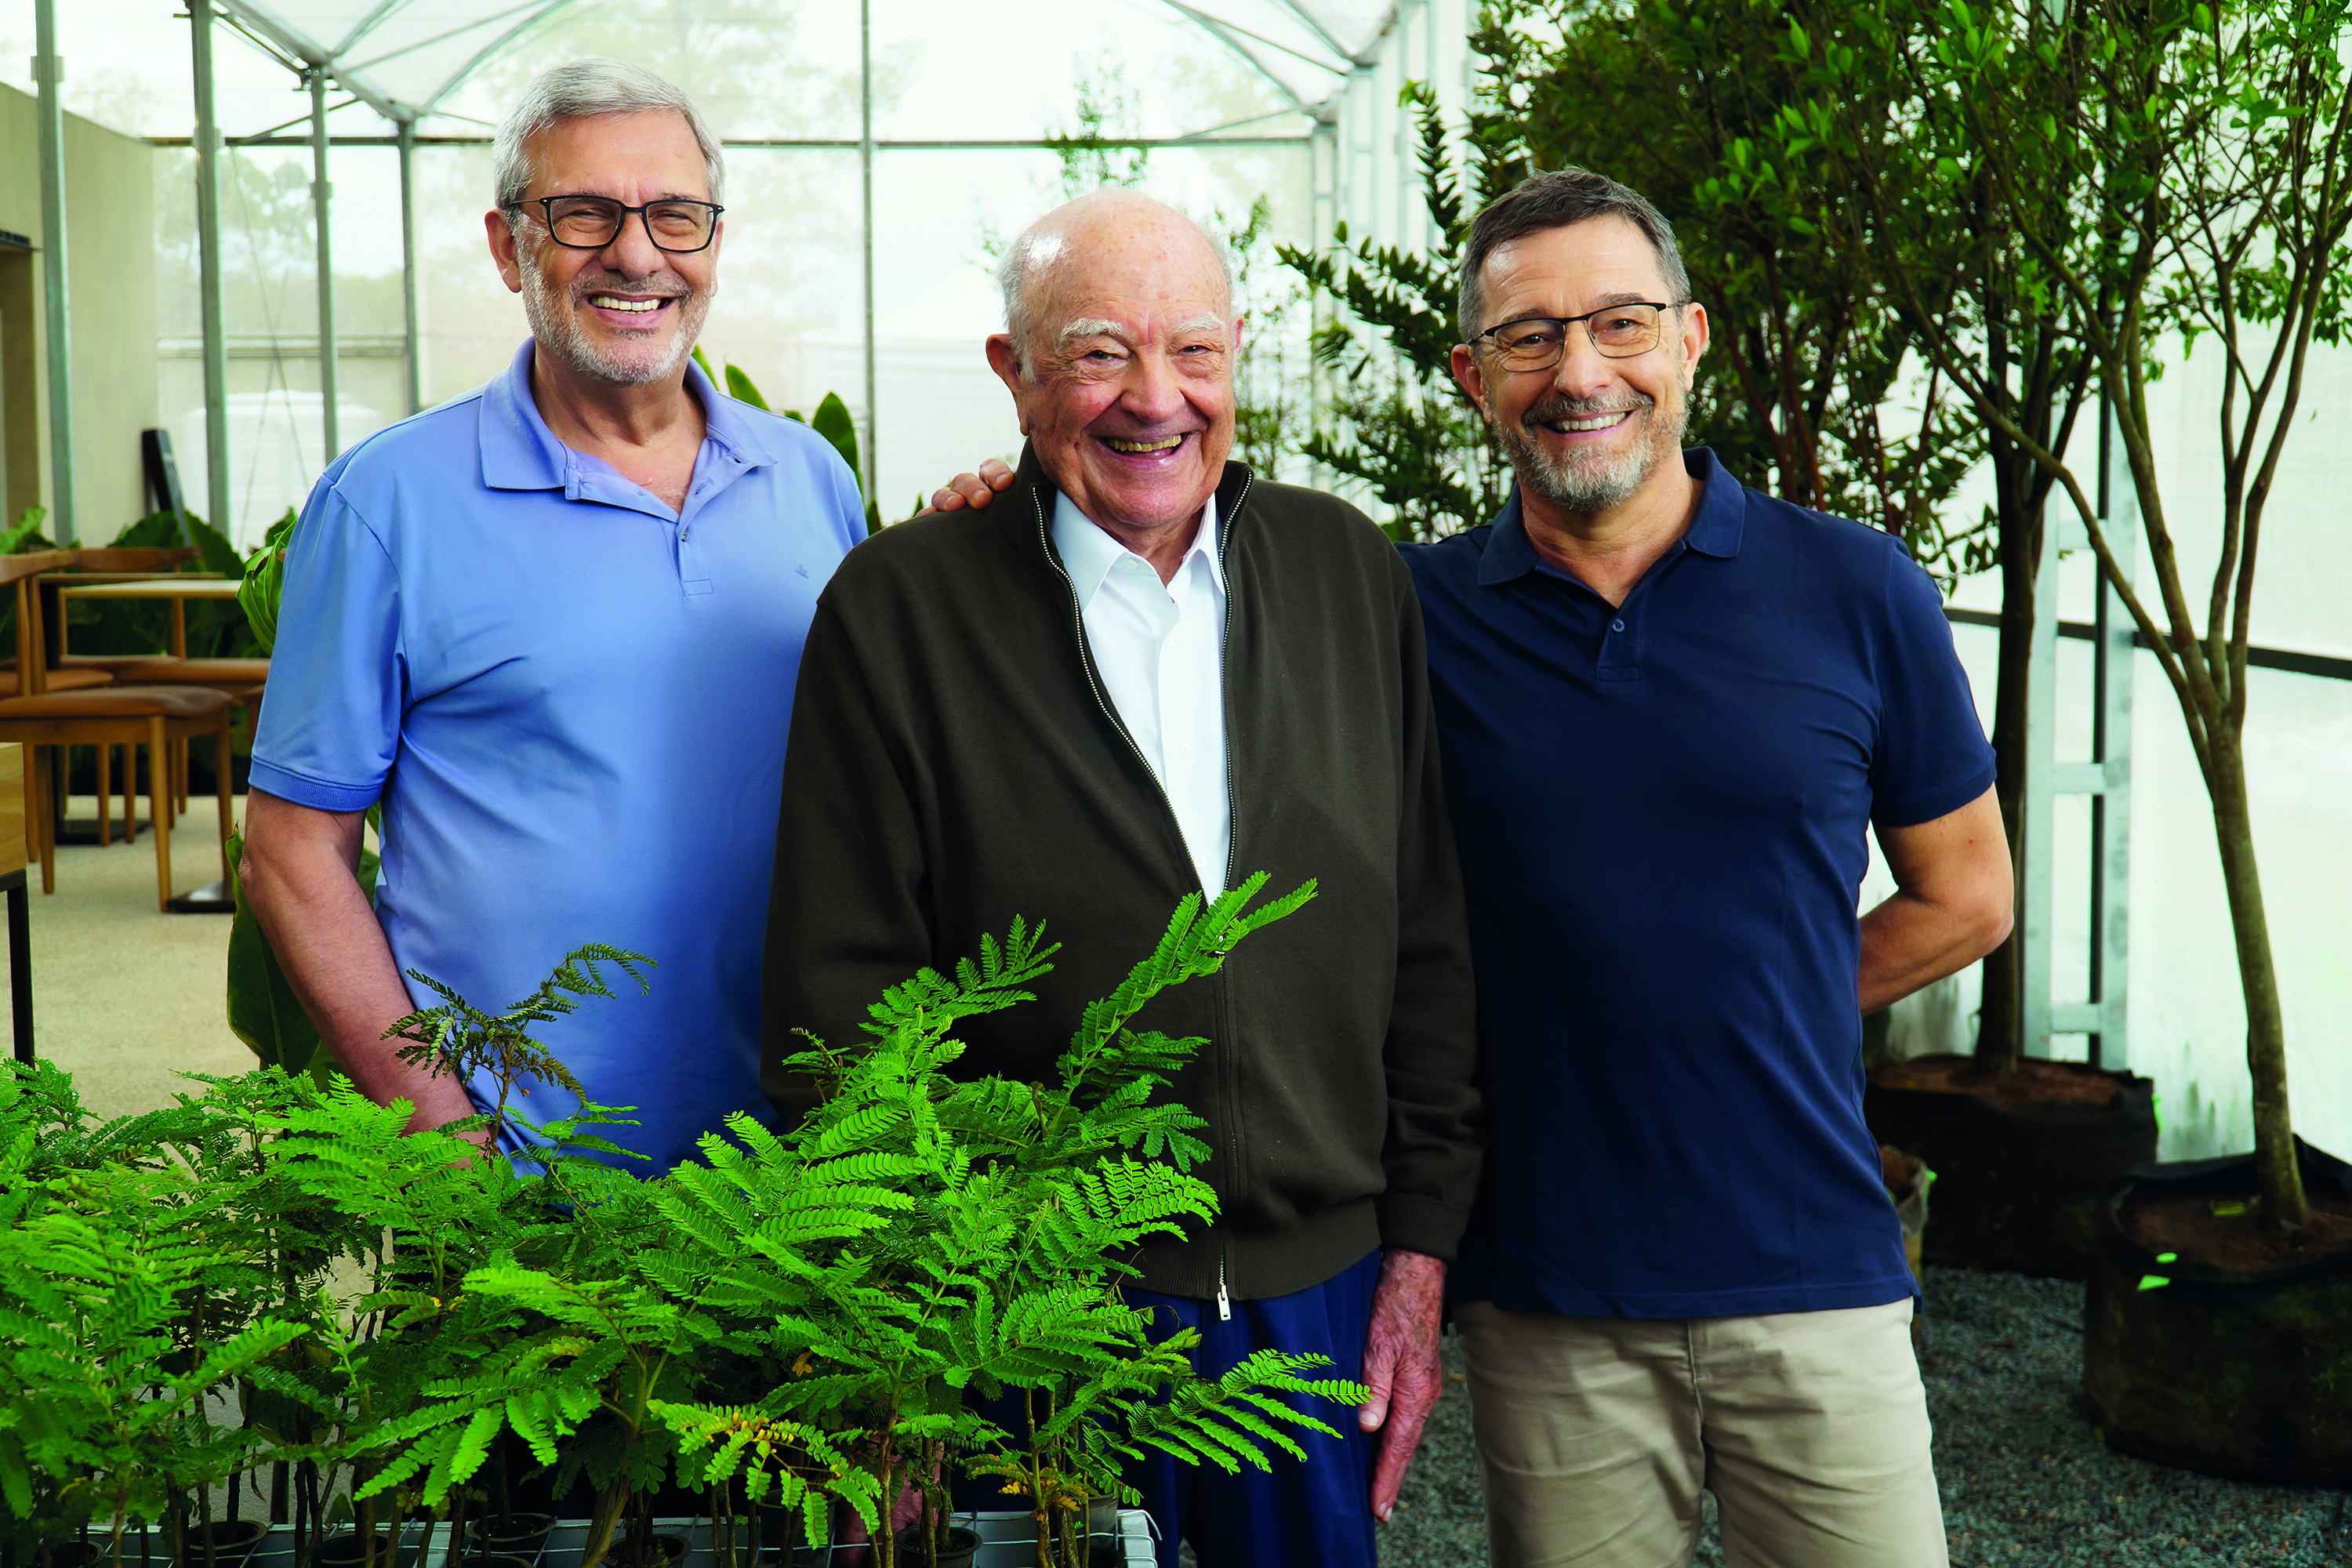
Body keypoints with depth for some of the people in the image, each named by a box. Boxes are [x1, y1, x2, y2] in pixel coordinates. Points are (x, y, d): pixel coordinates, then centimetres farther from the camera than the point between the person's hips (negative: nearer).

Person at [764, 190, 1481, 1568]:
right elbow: (841, 1002, -6)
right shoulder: (897, 611, -6)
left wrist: (1419, 1261, 4)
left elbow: (1430, 951, 7)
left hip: (1321, 1301, 3)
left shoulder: (1356, 578, 3)